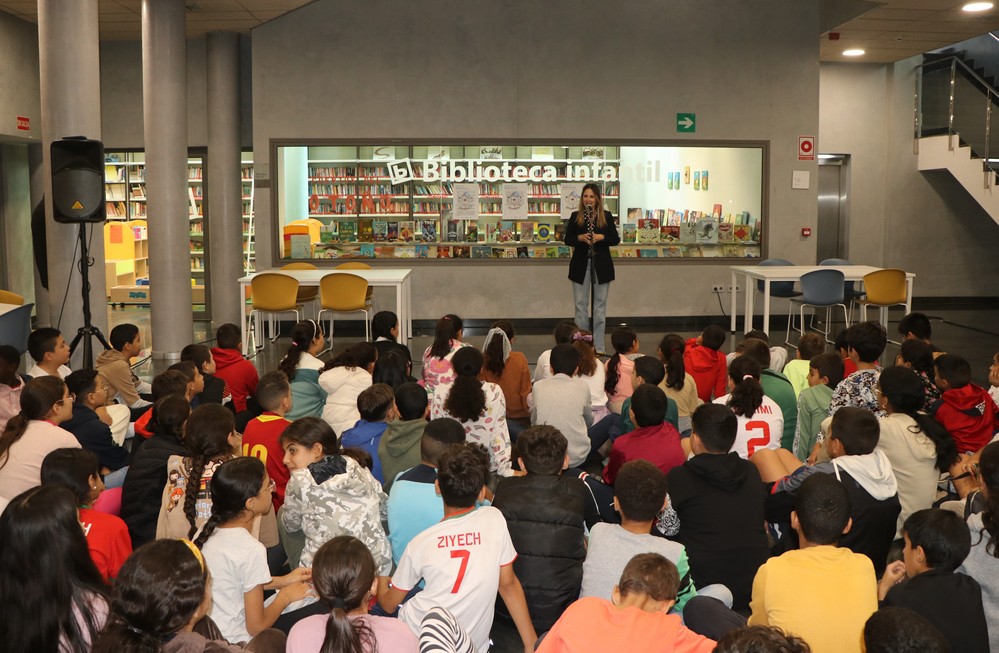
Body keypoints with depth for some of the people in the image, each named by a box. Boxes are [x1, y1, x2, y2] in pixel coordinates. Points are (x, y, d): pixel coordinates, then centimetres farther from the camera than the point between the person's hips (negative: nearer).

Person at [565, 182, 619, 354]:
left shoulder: (607, 216, 1)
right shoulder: (575, 216, 3)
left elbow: (616, 239, 1)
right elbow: (568, 240, 3)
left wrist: (601, 237, -17)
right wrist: (580, 238, -17)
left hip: (601, 265, 0)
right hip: (580, 264, 0)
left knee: (600, 305, 5)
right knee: (580, 305, 3)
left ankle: (598, 347, 11)